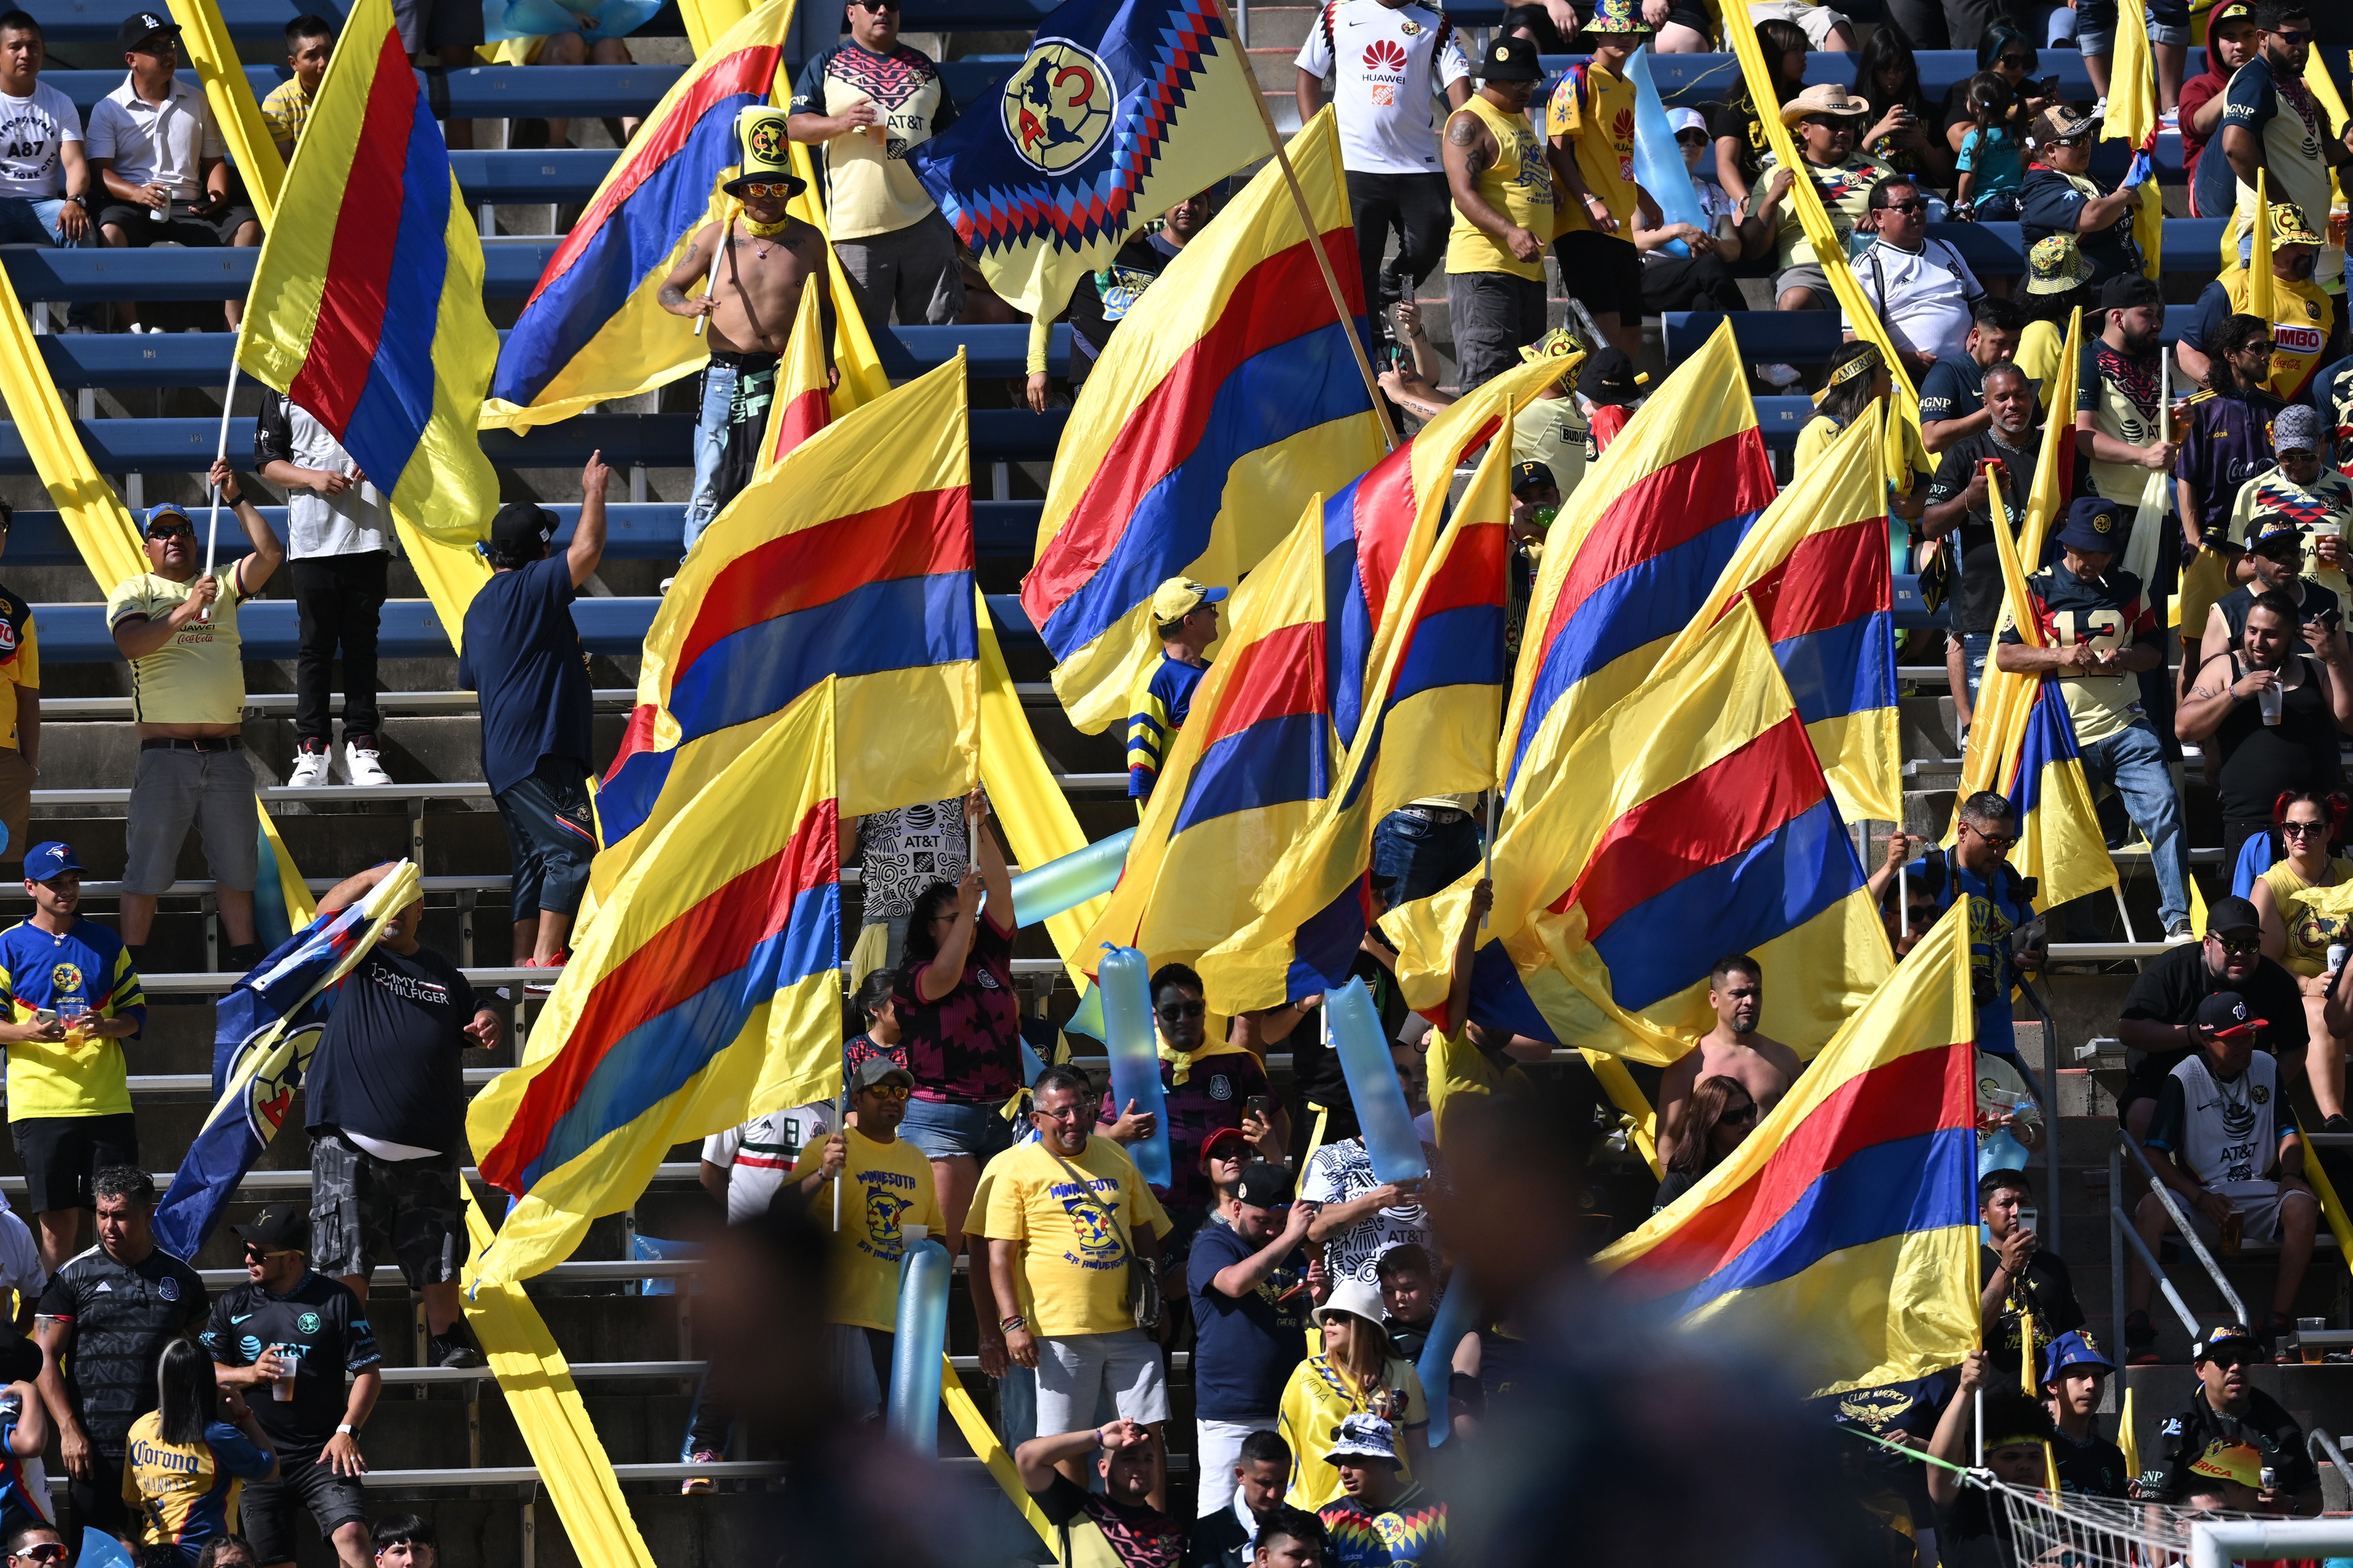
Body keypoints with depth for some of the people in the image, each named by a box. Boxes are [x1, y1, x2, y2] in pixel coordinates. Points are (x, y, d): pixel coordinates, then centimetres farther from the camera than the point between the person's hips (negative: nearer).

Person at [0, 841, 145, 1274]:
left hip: (107, 1103, 2)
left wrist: (106, 1026, -8)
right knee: (58, 1221, -2)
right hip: (40, 1103, -2)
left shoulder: (106, 943, 12)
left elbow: (136, 1012, 14)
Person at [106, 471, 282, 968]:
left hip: (228, 753, 3)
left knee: (236, 864, 9)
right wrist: (186, 610, -24)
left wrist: (235, 499, -2)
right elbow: (132, 643, -13)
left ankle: (246, 959, 17)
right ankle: (129, 969, -1)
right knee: (148, 867, -5)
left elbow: (270, 554, 2)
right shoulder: (133, 591, 6)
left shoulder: (223, 585, 16)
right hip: (166, 754, -3)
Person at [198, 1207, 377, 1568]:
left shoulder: (335, 1300, 0)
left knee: (351, 1535, -23)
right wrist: (250, 1374, -11)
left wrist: (347, 1431, -12)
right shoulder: (234, 1304, 9)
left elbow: (368, 1373, 0)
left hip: (322, 1454, -3)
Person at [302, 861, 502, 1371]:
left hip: (428, 1146, 3)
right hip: (352, 1142, -3)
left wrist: (486, 1025, 3)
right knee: (347, 1253, -4)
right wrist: (372, 877, -25)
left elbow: (472, 1024, 27)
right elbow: (327, 913, -10)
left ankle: (449, 1341, 17)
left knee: (437, 1253, 5)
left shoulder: (444, 975, 19)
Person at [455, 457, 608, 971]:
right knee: (572, 850, -13)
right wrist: (593, 493, -4)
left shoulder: (481, 605, 19)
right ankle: (545, 959, -19)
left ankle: (525, 959, 9)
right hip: (541, 750, -10)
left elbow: (468, 677, 32)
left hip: (503, 755, 10)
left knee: (534, 859, 11)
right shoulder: (531, 588, -9)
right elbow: (587, 551, -21)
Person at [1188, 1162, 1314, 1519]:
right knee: (1221, 1518, -6)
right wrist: (1288, 1238, -20)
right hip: (1230, 1412, -5)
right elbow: (1235, 1282, -23)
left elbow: (1307, 1321, 22)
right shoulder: (1212, 1245, -2)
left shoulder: (1294, 1252, 16)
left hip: (1289, 1406, 5)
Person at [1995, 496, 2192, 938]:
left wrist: (2125, 658, -7)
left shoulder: (2128, 589, 12)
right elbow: (2004, 656, -2)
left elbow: (2153, 650, 17)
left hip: (2125, 728, 1)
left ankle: (2178, 919, -15)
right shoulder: (2037, 590, 3)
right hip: (2066, 736, -1)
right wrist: (2059, 656, -18)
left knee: (2164, 808, -16)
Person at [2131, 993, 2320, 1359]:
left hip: (2259, 1193, 3)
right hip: (2200, 1195, -3)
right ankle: (2138, 1316, -38)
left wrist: (2290, 1174, -8)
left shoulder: (2266, 1068, 9)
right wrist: (2201, 1199, -20)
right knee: (2153, 1208, -34)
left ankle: (2281, 1318, -29)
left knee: (2302, 1206, -30)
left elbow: (2288, 1134, 15)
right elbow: (2155, 1154, -7)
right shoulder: (2184, 1079, -3)